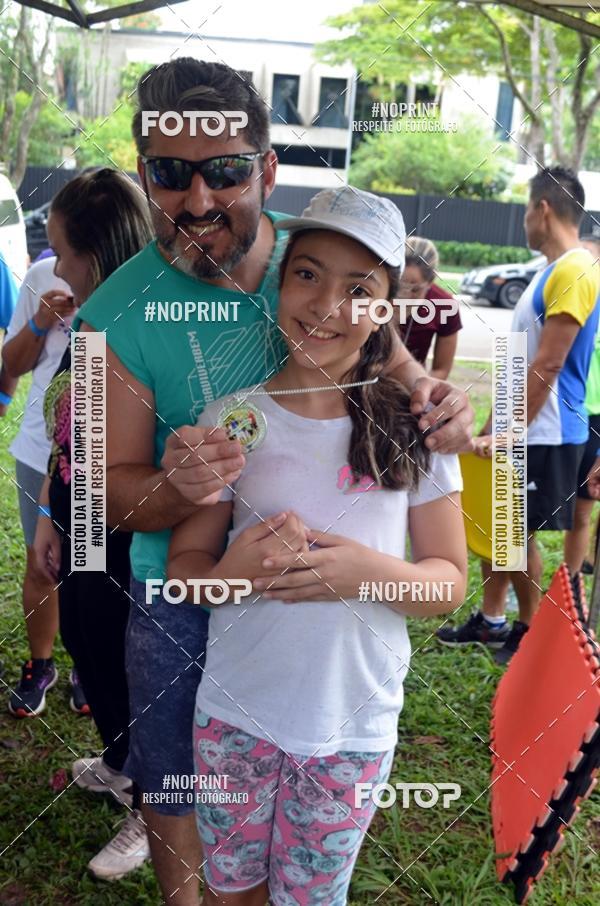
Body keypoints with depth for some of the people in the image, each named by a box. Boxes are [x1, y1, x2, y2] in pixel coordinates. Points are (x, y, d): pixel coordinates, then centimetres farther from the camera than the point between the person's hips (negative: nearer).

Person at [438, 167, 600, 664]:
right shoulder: (550, 271, 14)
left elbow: (547, 366, -22)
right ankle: (490, 621, 29)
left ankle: (529, 631, 21)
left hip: (543, 435, -9)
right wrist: (491, 428, 18)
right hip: (517, 429, 9)